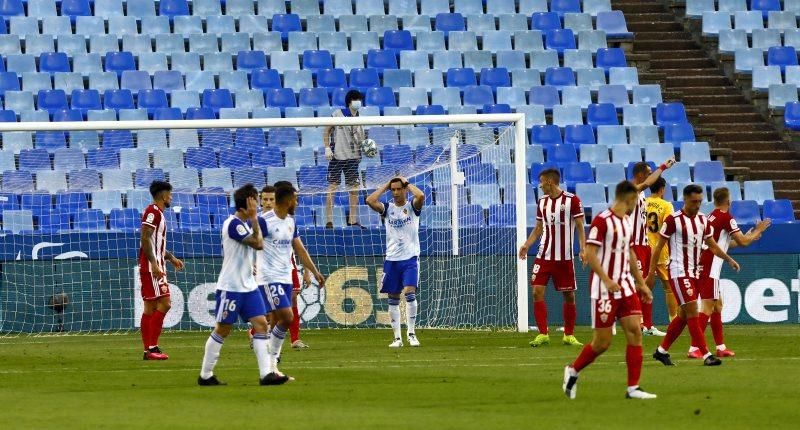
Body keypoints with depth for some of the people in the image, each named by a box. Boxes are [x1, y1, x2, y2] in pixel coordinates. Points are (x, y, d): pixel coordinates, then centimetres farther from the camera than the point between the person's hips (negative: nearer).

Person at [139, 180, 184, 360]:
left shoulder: (158, 213, 20)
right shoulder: (152, 212, -11)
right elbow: (145, 239, -20)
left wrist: (171, 258, 28)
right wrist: (154, 264, -24)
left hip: (156, 267, 11)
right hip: (151, 267, -11)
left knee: (151, 308, 9)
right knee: (164, 304, -14)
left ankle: (149, 349, 9)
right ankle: (152, 347, -16)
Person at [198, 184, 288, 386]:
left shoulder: (246, 223, 12)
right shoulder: (233, 223, -18)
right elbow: (258, 244, -19)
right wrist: (254, 218, -12)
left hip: (249, 286, 8)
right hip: (230, 286, -8)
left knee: (261, 324, -2)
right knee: (223, 329, 0)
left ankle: (266, 373, -7)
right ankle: (205, 375, 10)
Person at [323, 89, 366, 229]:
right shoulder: (338, 114, -3)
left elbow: (361, 140, 14)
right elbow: (327, 131, 2)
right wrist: (327, 148, -9)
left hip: (352, 158, 4)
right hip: (336, 156, -4)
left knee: (354, 189, 3)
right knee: (332, 187, -5)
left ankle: (353, 220, 10)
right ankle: (329, 220, -4)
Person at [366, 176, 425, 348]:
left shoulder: (412, 206, 1)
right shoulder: (388, 208, 7)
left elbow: (421, 196, -22)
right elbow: (370, 200, -10)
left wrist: (407, 183, -7)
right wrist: (386, 186, -2)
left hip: (410, 258, -3)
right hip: (392, 259, 3)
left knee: (410, 293, -18)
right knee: (393, 299, 4)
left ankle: (411, 333, -11)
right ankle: (397, 337, 10)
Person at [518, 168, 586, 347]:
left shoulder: (572, 200, -6)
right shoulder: (542, 202, 9)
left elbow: (580, 227, -4)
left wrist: (583, 249, -15)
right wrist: (527, 245, 3)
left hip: (565, 257, -4)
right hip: (544, 256, 4)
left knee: (569, 295, 3)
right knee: (537, 292, -9)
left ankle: (569, 335, 17)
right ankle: (543, 334, -4)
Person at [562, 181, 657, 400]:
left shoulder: (628, 221, 13)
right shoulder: (602, 221, -13)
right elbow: (590, 253, -17)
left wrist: (641, 283, 24)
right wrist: (607, 280, -26)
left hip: (626, 287, 7)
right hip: (605, 289, -7)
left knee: (635, 332, -4)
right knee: (602, 342, -3)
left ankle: (633, 387, -1)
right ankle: (573, 371, 21)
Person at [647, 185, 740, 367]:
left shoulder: (703, 220, 9)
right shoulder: (673, 220, -10)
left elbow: (712, 245, 17)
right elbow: (659, 247, -6)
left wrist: (729, 259, 1)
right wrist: (651, 273, -8)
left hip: (695, 273, 7)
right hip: (679, 273, -7)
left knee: (683, 315, 10)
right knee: (692, 311, -12)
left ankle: (662, 350, 22)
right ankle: (706, 355, -15)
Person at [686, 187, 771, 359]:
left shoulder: (712, 216, 16)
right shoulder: (726, 217, -9)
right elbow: (742, 242, -9)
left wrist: (748, 237, 36)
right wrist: (757, 231, 9)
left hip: (703, 266, 9)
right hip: (710, 267, -9)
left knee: (717, 304, 17)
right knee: (708, 306, -9)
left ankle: (721, 347, 21)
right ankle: (694, 349, -14)